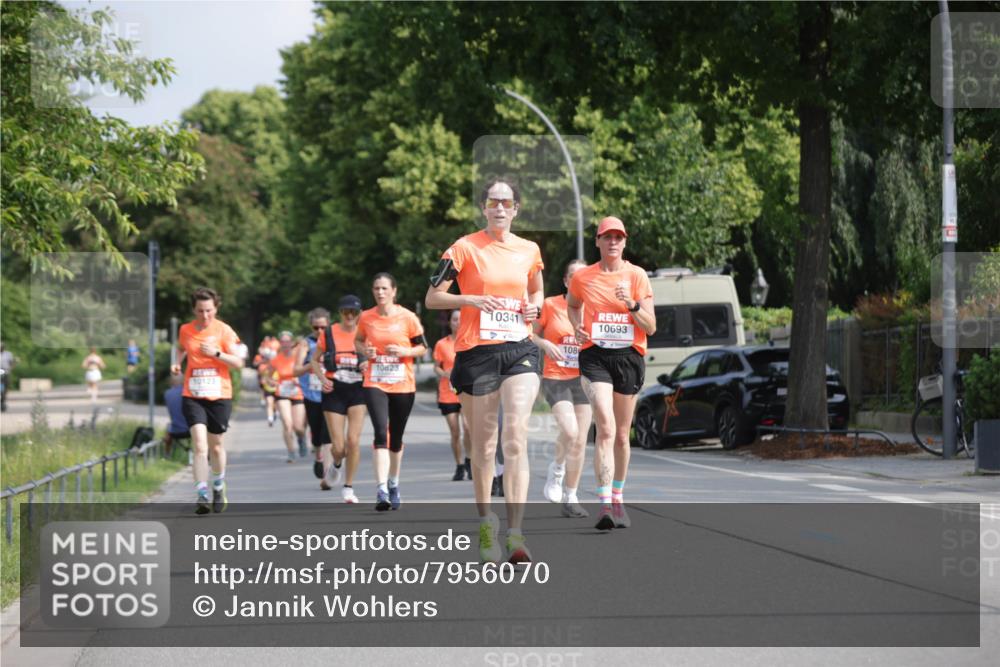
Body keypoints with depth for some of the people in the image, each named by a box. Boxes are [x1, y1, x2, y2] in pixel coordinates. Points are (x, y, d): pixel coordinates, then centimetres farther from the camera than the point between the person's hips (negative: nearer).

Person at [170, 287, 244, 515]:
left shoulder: (223, 330, -3)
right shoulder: (185, 330, 4)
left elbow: (238, 362, -5)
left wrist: (216, 353, -19)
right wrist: (177, 363, 6)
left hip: (219, 396, -1)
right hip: (193, 396, 1)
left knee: (216, 446, 11)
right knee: (200, 446, -14)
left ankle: (219, 488, 34)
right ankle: (202, 496, -15)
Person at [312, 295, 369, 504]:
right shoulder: (328, 334, 0)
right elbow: (315, 360, 10)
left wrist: (368, 366, -12)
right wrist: (323, 379, -6)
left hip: (357, 390, 0)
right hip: (334, 391, 0)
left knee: (353, 440, -13)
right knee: (339, 447, -3)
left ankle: (348, 487, 2)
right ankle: (335, 463, 36)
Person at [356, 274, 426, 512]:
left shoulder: (407, 317, -4)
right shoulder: (366, 318, 0)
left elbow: (422, 347, 3)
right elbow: (358, 341, 17)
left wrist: (404, 351, -16)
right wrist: (364, 351, -5)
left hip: (403, 385, 0)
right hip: (375, 383, 0)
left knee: (396, 438, 12)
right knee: (381, 433, -18)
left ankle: (393, 485, 34)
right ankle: (381, 490, -23)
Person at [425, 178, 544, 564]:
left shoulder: (529, 250, 10)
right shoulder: (464, 248, -1)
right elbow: (432, 298, 0)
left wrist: (534, 306, 4)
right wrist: (472, 300, -14)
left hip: (519, 350, 2)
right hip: (476, 353, -2)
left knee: (516, 437, -14)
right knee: (483, 446, 5)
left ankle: (515, 534, -20)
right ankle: (485, 521, 25)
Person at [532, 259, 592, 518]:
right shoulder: (551, 305, -1)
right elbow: (530, 333, 6)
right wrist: (545, 344, -12)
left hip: (582, 380, 3)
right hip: (555, 378, -3)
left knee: (580, 441, 2)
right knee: (570, 430, -23)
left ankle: (570, 498, 13)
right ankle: (556, 470, 6)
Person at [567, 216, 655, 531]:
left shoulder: (636, 275, 1)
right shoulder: (582, 277, 4)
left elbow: (650, 328, 0)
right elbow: (572, 305, 26)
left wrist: (632, 304, -17)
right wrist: (577, 327, 7)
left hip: (629, 357, 1)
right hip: (595, 355, -1)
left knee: (622, 434, 11)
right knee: (606, 427, -19)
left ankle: (618, 499, 28)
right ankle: (605, 504, -24)